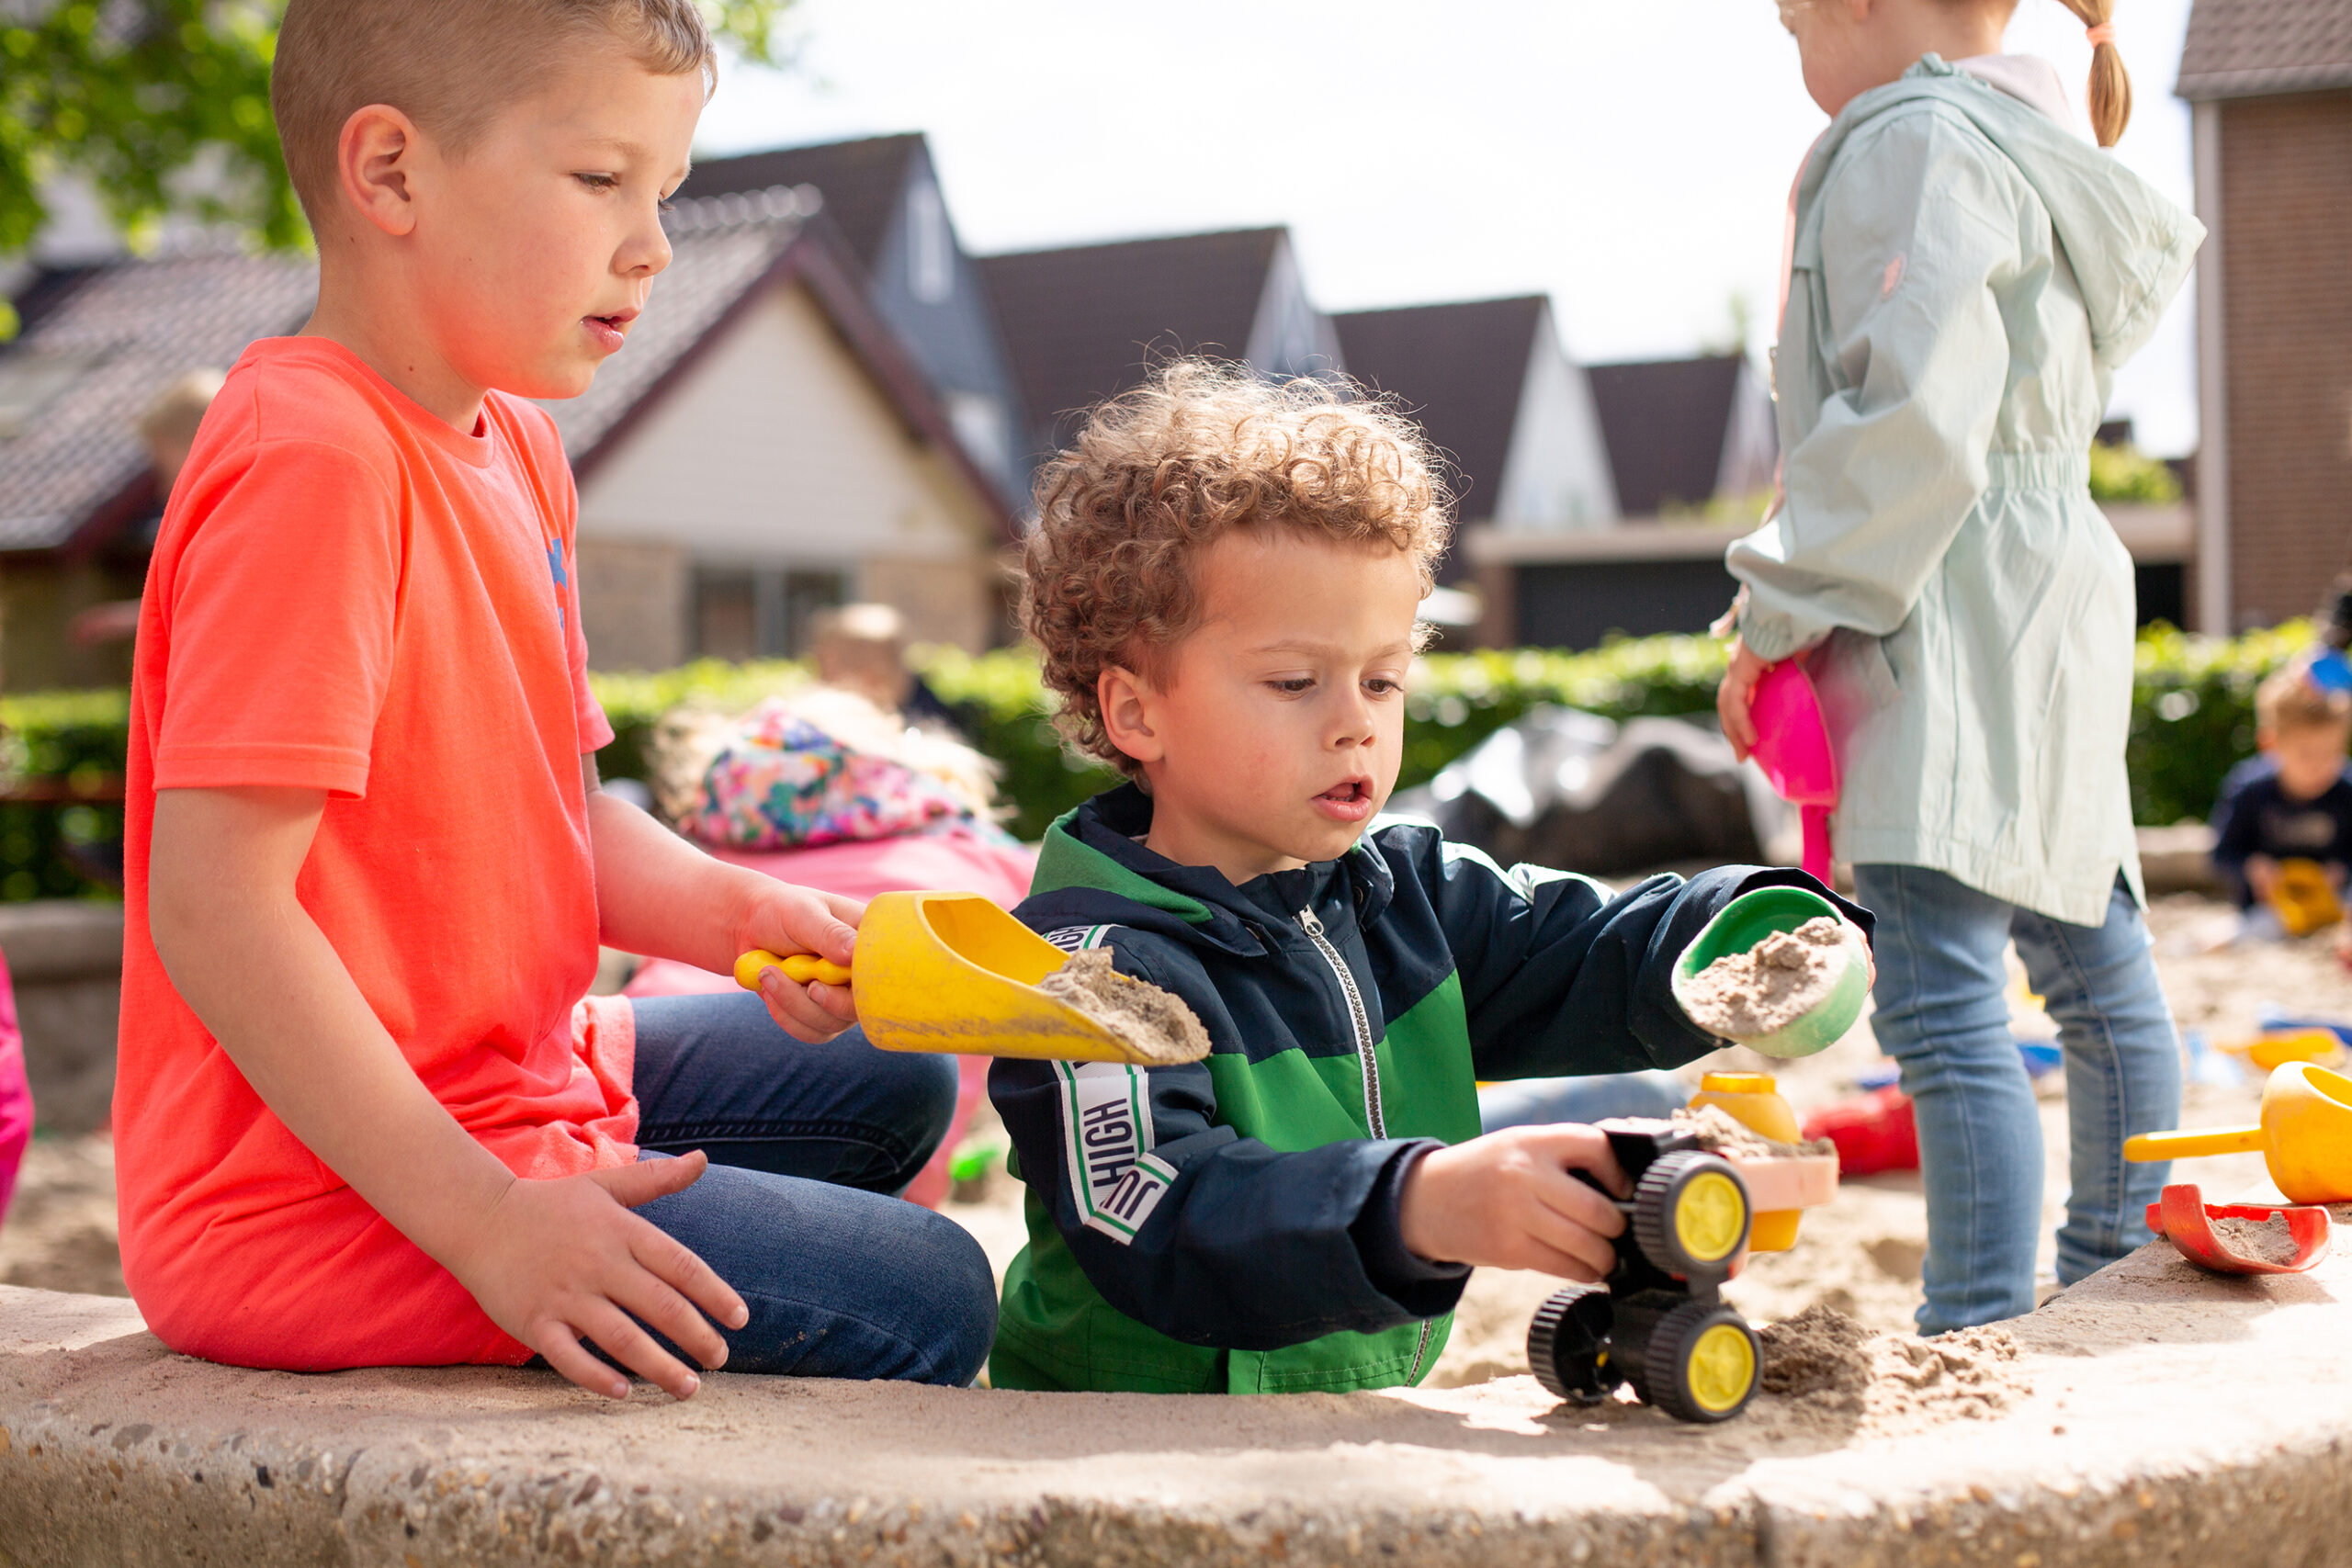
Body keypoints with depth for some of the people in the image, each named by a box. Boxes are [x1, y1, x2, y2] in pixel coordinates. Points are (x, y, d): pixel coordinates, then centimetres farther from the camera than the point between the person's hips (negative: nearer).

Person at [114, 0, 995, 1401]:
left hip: (519, 1075, 10)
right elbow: (213, 905, -28)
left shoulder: (513, 446, 10)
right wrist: (486, 1221, -29)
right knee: (925, 1300, -13)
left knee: (888, 1079, 27)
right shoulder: (311, 461, -22)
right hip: (331, 1201, -10)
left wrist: (732, 913, -8)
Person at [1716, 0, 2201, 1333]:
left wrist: (1779, 616, -14)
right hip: (2055, 607, 11)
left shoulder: (1913, 141, -10)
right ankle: (2121, 1285, 32)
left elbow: (1911, 416, -20)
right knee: (2091, 957, 18)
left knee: (1942, 992, -14)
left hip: (1960, 624, -11)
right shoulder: (2037, 149, 20)